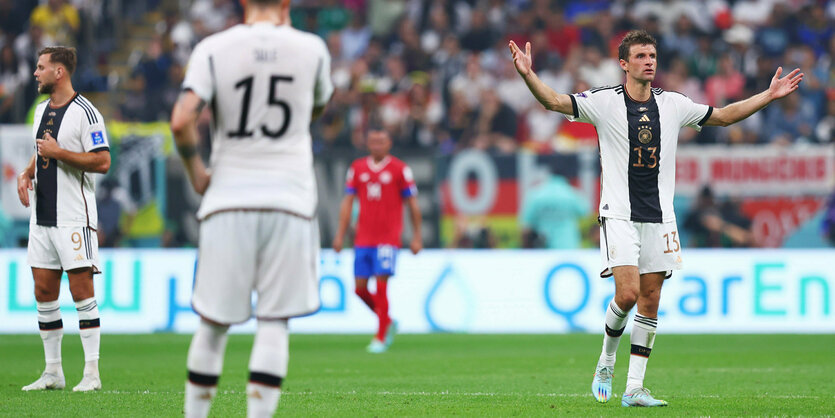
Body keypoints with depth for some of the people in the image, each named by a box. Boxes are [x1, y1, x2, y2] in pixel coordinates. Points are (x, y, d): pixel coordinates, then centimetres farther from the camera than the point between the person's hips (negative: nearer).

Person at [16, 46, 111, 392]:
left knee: (81, 289, -8)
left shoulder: (84, 112, -10)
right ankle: (53, 372, 13)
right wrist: (27, 174, 8)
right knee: (44, 292, 6)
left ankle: (92, 372, -5)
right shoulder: (41, 110, 15)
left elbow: (102, 162, -15)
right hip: (42, 217, 8)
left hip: (74, 217, -8)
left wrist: (58, 152, -18)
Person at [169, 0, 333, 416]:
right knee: (274, 321, 2)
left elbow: (182, 121, -14)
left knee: (214, 323, 9)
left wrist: (195, 170, 4)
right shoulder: (311, 49, 2)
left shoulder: (213, 50, -3)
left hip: (229, 199, 0)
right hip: (289, 201, 0)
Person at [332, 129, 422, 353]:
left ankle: (381, 338, -5)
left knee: (381, 285, -12)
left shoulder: (399, 169, 0)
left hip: (388, 239, -4)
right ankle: (388, 322, 25)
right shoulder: (357, 168, 10)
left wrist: (416, 236, 0)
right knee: (360, 288, 1)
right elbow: (347, 202, 12)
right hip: (363, 240, 4)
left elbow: (412, 205, 3)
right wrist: (340, 234, 6)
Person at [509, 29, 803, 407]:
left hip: (659, 217, 4)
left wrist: (769, 95, 16)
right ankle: (606, 362, 10)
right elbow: (554, 101, -14)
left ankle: (634, 389, 6)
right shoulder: (604, 102, -4)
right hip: (619, 216, -4)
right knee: (627, 294, -17)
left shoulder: (673, 104, 7)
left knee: (650, 301, 2)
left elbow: (723, 116, 20)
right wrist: (528, 75, -32)